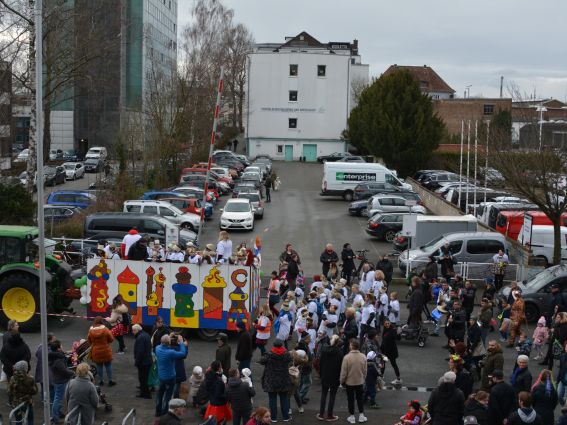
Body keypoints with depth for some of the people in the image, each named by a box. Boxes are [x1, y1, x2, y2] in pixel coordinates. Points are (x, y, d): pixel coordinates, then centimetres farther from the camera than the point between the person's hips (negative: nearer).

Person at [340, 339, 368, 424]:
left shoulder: (347, 357, -23)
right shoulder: (363, 357, -11)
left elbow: (343, 372, -15)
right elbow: (365, 371, 1)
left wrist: (342, 381, 1)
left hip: (349, 382, -3)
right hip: (360, 382, 3)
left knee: (350, 399, 11)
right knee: (360, 399, 18)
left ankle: (352, 417, 19)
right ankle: (361, 415, 24)